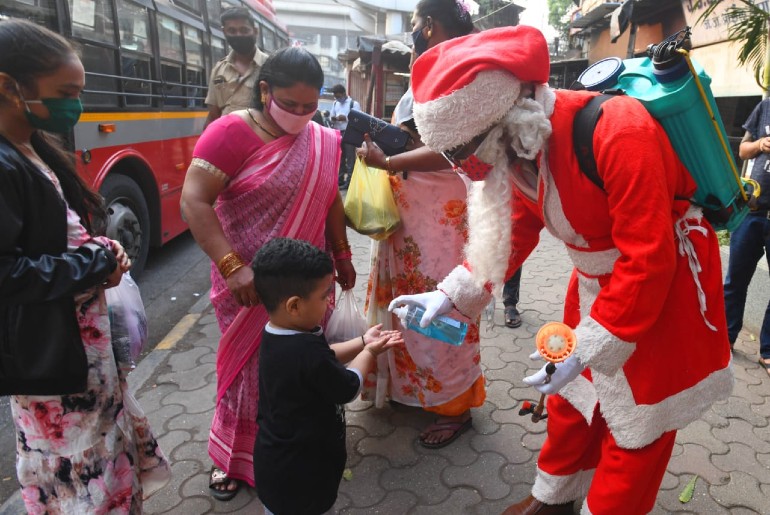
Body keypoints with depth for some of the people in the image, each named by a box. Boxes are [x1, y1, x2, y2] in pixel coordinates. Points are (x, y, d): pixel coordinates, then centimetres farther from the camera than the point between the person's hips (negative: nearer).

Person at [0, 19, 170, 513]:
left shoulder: (41, 149, 6)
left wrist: (105, 255, -2)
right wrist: (97, 264, -19)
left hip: (90, 343, 9)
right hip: (49, 355, -9)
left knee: (112, 449, 23)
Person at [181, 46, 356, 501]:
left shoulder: (322, 141, 3)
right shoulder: (232, 132, -13)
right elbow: (194, 200, -19)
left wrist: (342, 255, 17)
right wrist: (232, 266, -28)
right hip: (251, 282, -4)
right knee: (251, 365, 9)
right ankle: (234, 455, 33)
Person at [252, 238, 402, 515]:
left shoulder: (276, 335, -7)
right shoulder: (307, 350, -35)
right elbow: (348, 389, -18)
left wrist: (362, 342, 7)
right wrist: (369, 353, -2)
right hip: (298, 474, -8)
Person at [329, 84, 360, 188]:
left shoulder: (354, 103, -4)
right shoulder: (335, 103, 16)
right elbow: (331, 117, 17)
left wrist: (345, 118, -20)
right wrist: (333, 119, -6)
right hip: (337, 133, 6)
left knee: (350, 158, -4)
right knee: (339, 157, 11)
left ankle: (349, 181, -2)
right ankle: (339, 179, 19)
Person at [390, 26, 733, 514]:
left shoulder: (618, 130, -33)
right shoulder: (518, 144, -10)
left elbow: (648, 259, -31)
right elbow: (514, 233, 0)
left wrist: (586, 348, -27)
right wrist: (451, 295, -9)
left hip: (665, 280, -6)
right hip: (596, 280, 7)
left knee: (637, 420, 7)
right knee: (572, 394, 19)